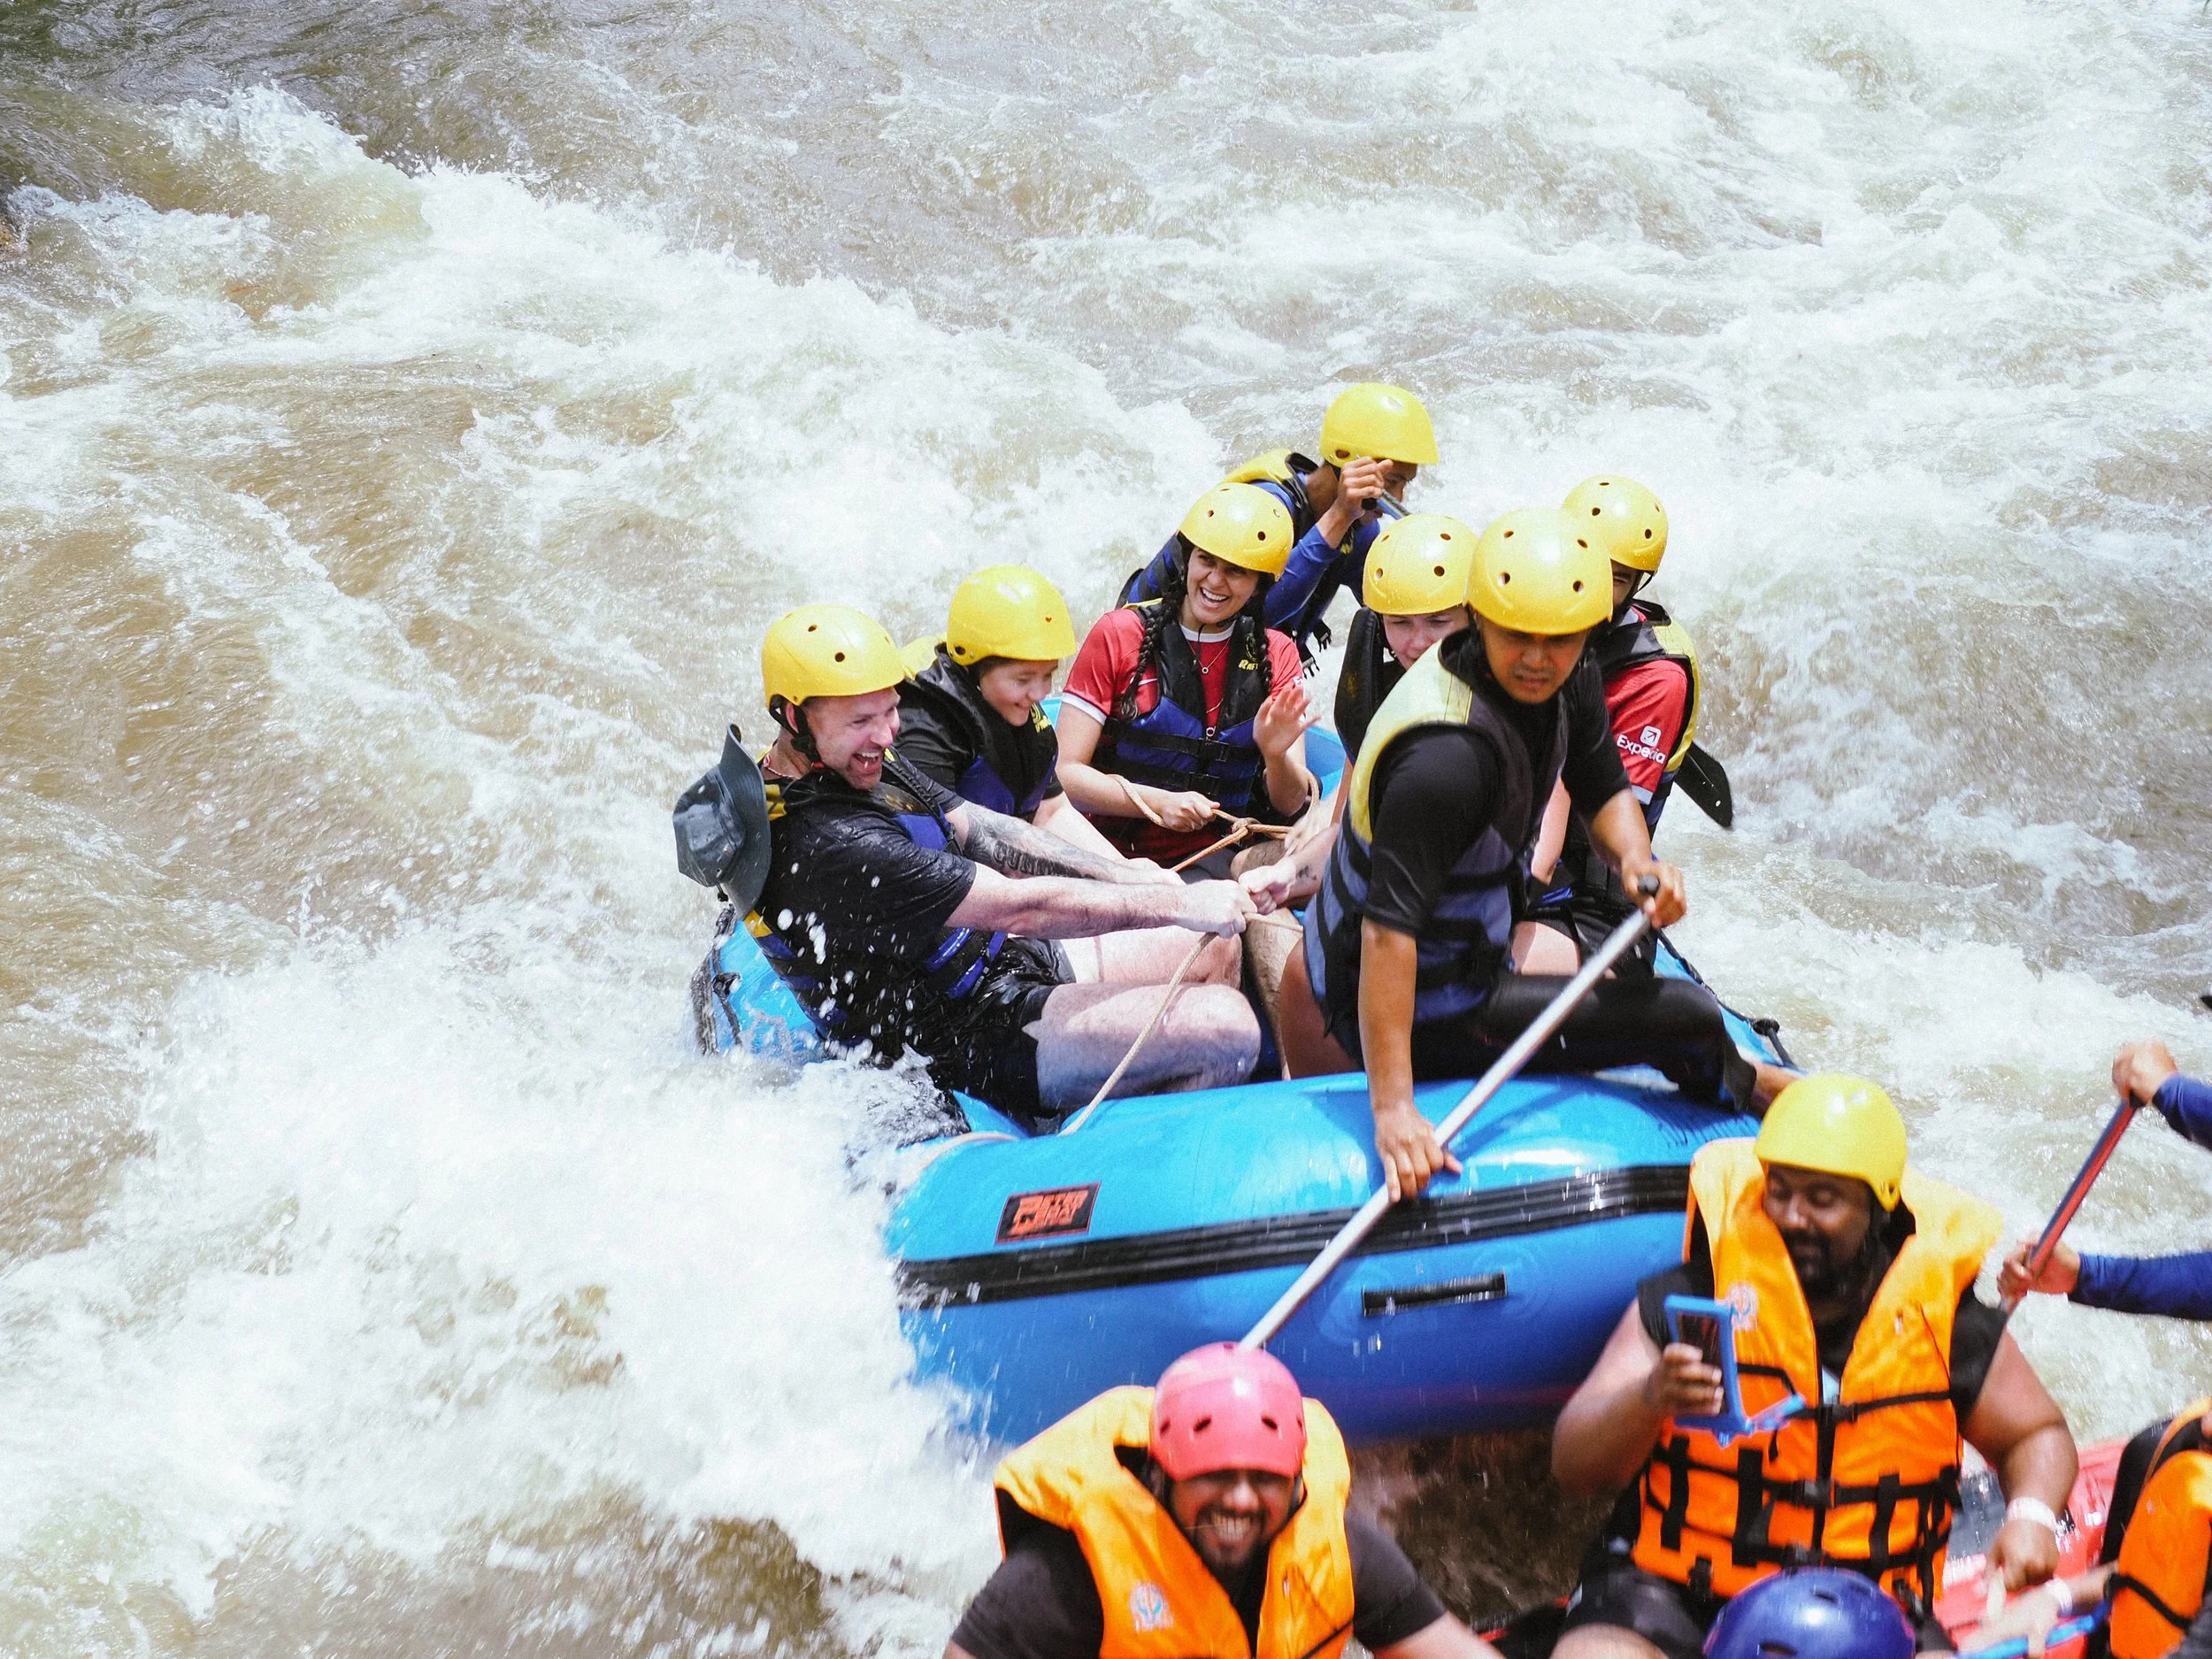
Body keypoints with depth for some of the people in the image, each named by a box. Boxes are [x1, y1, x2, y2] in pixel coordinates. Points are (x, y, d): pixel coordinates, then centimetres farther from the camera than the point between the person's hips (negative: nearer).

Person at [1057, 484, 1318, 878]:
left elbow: (1289, 804, 6)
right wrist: (1159, 803, -20)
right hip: (1114, 853, -2)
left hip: (1212, 858, 2)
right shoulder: (1119, 635, 3)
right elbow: (1066, 772, -4)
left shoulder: (1275, 655, 10)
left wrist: (1276, 756, -18)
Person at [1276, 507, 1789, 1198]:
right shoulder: (1450, 757, -35)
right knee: (1685, 1017, -5)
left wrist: (1638, 862, -14)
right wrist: (1393, 1109, -44)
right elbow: (1388, 932, -39)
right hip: (1424, 1015, -9)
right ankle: (1740, 1085, 27)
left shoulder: (1566, 684, -6)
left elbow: (1605, 790, 10)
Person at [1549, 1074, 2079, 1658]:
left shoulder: (1947, 1323, 2)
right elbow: (1574, 1466, -7)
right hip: (1677, 1589, -1)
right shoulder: (1689, 1299, -3)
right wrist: (1650, 1398, -28)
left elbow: (2038, 1435, 18)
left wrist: (2031, 1514, -4)